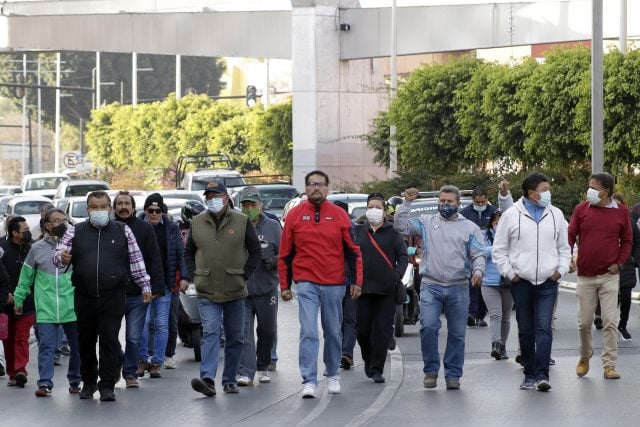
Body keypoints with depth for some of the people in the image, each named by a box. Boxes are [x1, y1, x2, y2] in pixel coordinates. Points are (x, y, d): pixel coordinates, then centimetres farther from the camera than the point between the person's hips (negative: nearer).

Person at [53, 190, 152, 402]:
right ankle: (88, 382, 24)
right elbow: (58, 255, 2)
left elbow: (136, 259, 10)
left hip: (113, 297, -2)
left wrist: (145, 285, 7)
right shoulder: (75, 232, 8)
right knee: (86, 340, 8)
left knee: (110, 340, -6)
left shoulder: (123, 231, 7)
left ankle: (107, 386, -2)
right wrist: (62, 258, -22)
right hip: (84, 297, 2)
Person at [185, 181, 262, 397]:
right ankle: (207, 379, -23)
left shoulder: (242, 222, 0)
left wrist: (244, 276, -3)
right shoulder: (198, 223, 6)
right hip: (206, 292, 0)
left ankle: (230, 380, 18)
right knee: (210, 333, -13)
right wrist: (195, 276, 4)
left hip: (234, 291, 0)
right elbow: (188, 253, 17)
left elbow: (256, 252, 4)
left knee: (235, 337, 7)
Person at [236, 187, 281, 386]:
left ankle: (263, 367, 32)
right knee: (243, 331, -9)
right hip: (241, 290, -1)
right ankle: (246, 372, -11)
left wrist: (272, 261, -17)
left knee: (267, 330, 13)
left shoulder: (273, 226, 2)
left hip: (266, 289, 1)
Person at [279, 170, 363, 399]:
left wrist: (356, 281, -3)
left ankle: (332, 375, 29)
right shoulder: (295, 215, 2)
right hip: (307, 284, -1)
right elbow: (285, 253, 6)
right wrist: (284, 285, 4)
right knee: (308, 332, -12)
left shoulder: (339, 215, 2)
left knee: (333, 333, 12)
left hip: (334, 285, 1)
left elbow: (352, 251, 4)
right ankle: (309, 381, -13)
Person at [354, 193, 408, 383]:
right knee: (362, 329, 2)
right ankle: (368, 360, 27)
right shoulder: (357, 231, 8)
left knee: (382, 330, -3)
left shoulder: (393, 233, 5)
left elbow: (403, 256, 4)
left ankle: (376, 369, 2)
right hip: (362, 288, 1)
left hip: (386, 290, -1)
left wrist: (397, 275, -10)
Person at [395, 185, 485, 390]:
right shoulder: (426, 223, 11)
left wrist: (478, 271, -14)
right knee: (428, 327, -14)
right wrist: (406, 203, -3)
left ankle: (453, 375, 13)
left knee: (457, 333, 4)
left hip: (458, 288, 1)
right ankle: (431, 370, 0)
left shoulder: (470, 228, 10)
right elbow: (401, 226, 4)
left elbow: (479, 255, 4)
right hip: (431, 286, -1)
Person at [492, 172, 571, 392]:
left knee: (544, 328, -11)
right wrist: (510, 273, -2)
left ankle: (542, 375, -16)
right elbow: (499, 249, 6)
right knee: (525, 331, 7)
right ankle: (529, 375, 17)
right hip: (521, 283, 0)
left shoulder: (555, 214, 8)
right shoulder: (511, 215, 1)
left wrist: (561, 269, 3)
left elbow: (564, 247, 17)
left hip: (548, 283, 0)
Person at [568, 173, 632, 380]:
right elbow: (570, 235, 4)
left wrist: (619, 263, -5)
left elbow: (627, 241, 8)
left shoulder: (621, 212, 1)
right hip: (585, 275, 1)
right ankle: (584, 358, 27)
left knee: (610, 322, -5)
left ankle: (609, 365, 0)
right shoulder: (581, 209, 3)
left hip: (609, 275, -1)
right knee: (584, 322, 5)